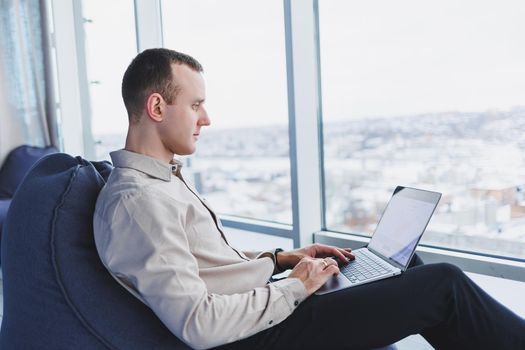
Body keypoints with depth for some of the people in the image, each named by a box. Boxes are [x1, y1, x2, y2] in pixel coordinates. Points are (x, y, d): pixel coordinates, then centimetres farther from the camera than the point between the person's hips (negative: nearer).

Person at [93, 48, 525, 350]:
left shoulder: (165, 175, 9)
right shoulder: (136, 201, -22)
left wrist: (281, 258, 8)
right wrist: (294, 288, -16)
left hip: (265, 301, 10)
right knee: (444, 284, -8)